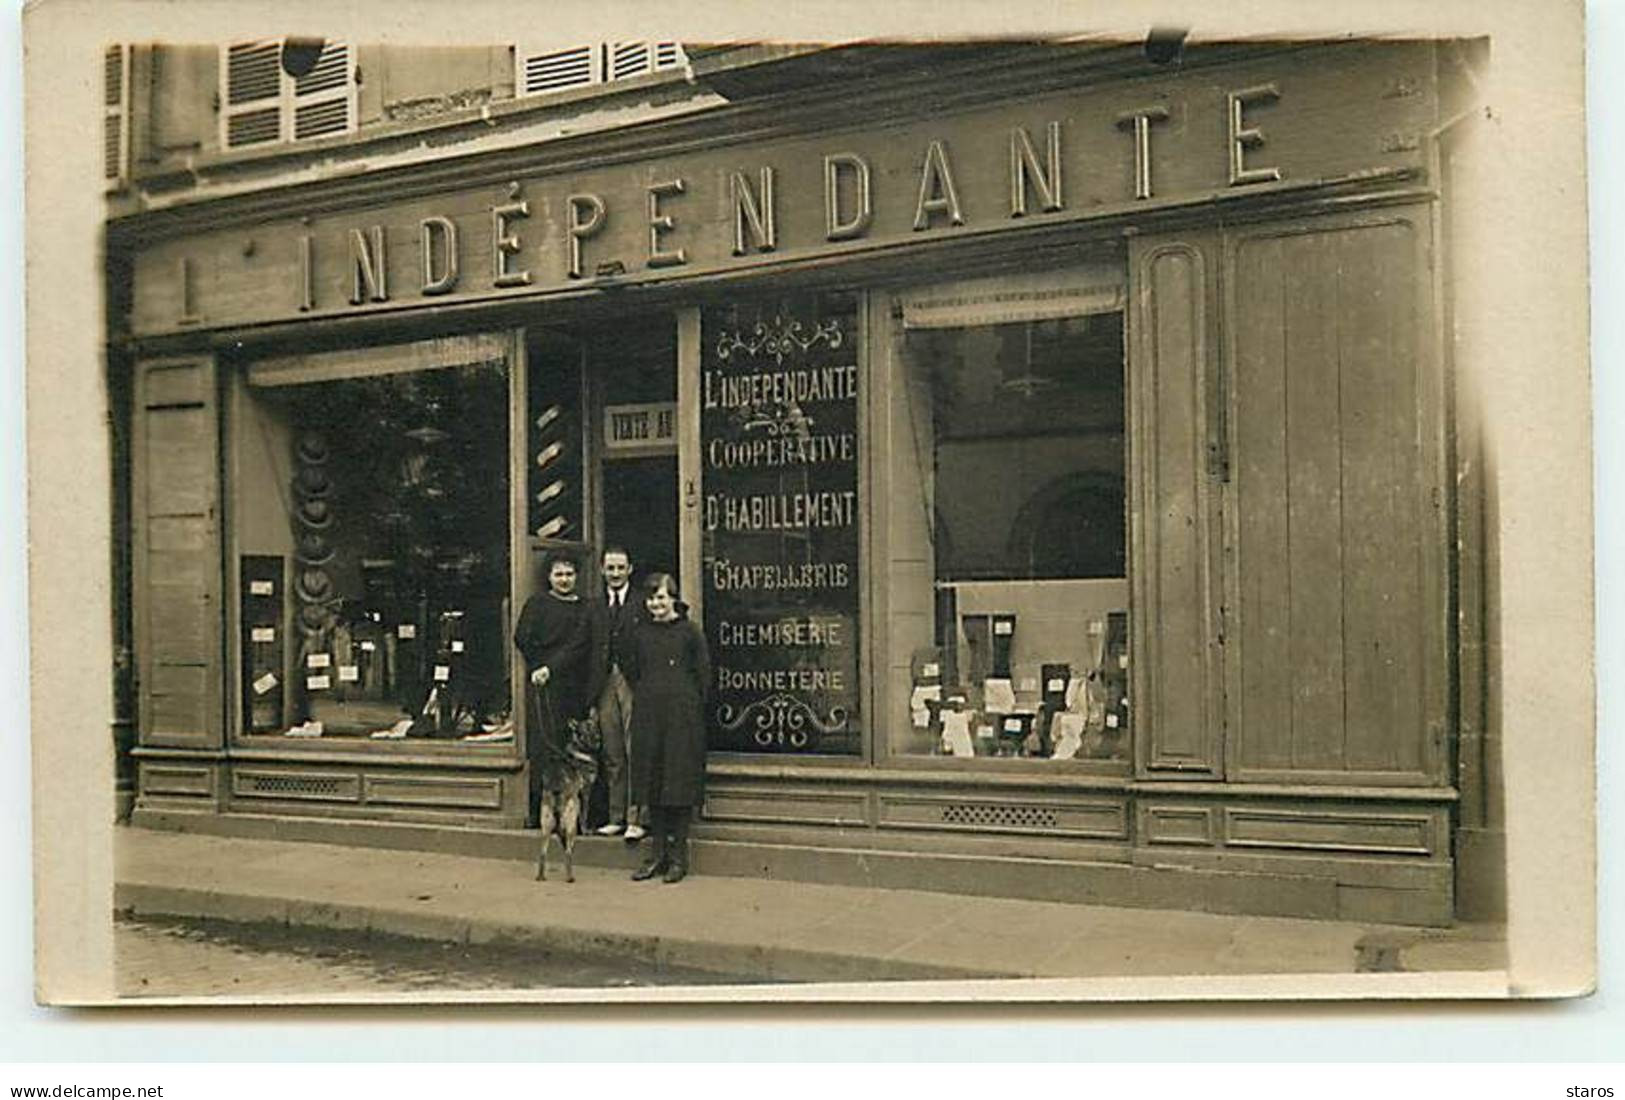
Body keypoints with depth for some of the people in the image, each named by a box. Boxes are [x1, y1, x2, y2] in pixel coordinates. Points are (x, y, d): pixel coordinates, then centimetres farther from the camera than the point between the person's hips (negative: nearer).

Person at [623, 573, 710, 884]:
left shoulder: (689, 632, -2)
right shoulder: (640, 634, 10)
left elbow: (703, 674, -1)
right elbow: (631, 672, 18)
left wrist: (688, 704, -2)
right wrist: (645, 699, 9)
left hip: (682, 717, -4)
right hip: (648, 717, 4)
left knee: (680, 786, -2)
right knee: (652, 785, 6)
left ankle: (678, 856, 5)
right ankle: (657, 853, 14)